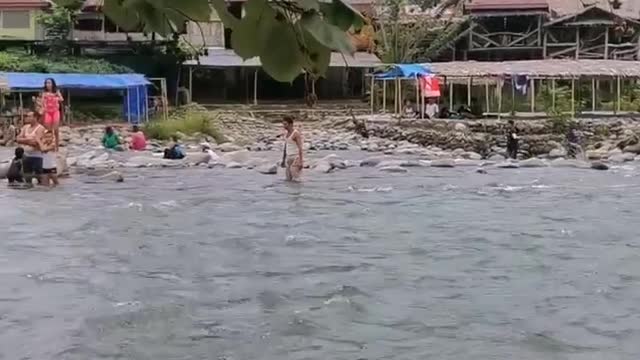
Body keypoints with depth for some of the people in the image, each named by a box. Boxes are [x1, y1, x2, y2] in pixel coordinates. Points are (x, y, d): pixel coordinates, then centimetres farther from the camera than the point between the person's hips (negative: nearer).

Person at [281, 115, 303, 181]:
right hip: (289, 157, 9)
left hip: (296, 158, -9)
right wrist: (283, 160, 18)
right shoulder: (286, 132, 9)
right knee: (289, 180, 9)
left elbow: (300, 148, -20)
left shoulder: (296, 133, -18)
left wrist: (301, 162, -24)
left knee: (295, 180, -10)